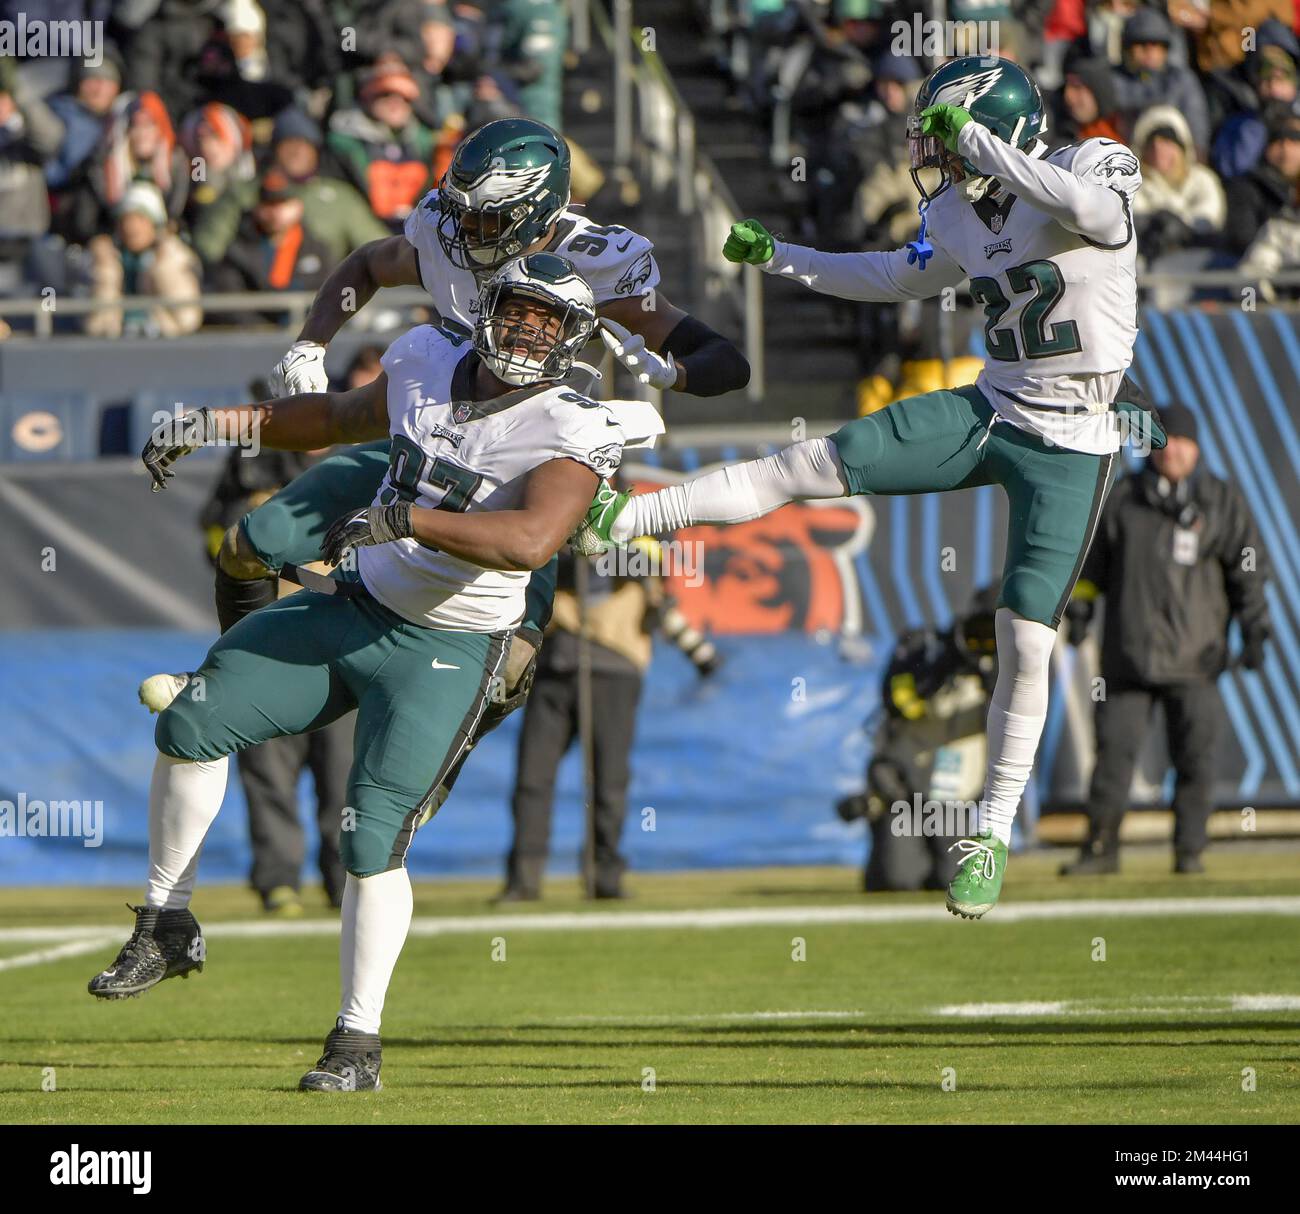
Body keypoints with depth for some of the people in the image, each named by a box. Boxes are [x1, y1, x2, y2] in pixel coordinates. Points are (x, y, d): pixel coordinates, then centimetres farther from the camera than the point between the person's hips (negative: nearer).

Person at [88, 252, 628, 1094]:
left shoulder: (574, 434, -18)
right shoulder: (428, 361, 1)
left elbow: (530, 542, -36)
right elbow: (346, 416, 22)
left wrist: (402, 518, -42)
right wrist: (215, 424, 18)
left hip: (447, 652, -6)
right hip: (355, 608, 6)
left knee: (373, 840, -13)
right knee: (193, 725, -1)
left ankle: (359, 1043, 2)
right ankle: (167, 929, 15)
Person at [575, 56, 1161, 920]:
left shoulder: (1096, 166, -14)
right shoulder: (962, 216, 6)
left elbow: (1095, 211, -39)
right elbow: (899, 278, 26)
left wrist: (980, 143, -32)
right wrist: (778, 257, 23)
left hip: (1070, 450, -6)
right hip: (990, 412, 6)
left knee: (1027, 646, -6)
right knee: (809, 465, -4)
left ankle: (994, 831, 10)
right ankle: (617, 519, 2)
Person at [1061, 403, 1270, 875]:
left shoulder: (1223, 502, 6)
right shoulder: (1123, 499, 10)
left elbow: (1248, 571, 6)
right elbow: (1094, 558, 17)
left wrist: (1254, 630, 0)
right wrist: (1079, 608, 9)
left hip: (1194, 655, -1)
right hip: (1128, 653, 1)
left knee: (1195, 756, -3)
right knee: (1114, 746, -1)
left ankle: (1189, 850, 6)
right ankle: (1100, 848, 6)